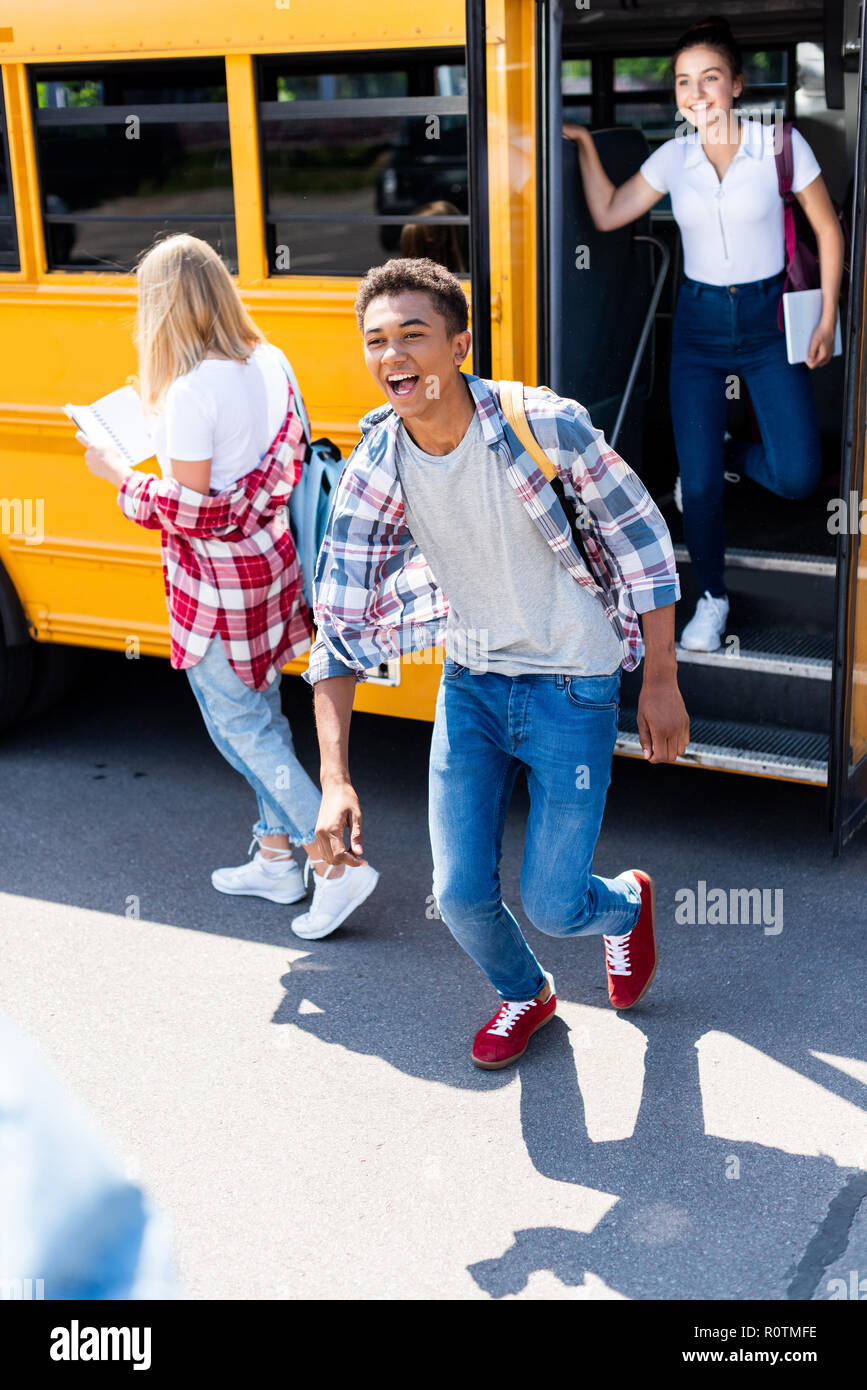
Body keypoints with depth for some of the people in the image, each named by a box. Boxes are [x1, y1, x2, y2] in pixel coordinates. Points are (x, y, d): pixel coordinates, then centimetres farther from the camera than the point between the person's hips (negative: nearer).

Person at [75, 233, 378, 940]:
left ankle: (336, 865, 3)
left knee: (241, 726, 4)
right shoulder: (269, 363, 1)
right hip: (271, 560, 8)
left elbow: (188, 511, -21)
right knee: (261, 712, 19)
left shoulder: (191, 393, -24)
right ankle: (276, 859, 31)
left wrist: (120, 473, -6)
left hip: (220, 580, -8)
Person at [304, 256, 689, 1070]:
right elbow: (340, 627, -10)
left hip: (573, 687, -3)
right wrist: (334, 781, -18)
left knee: (551, 905, -2)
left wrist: (661, 683, -6)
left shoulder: (545, 425, -22)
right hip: (470, 686, 4)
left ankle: (627, 903, 37)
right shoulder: (375, 469, -12)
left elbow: (642, 540, -10)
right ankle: (524, 994, 39)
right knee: (460, 894, 4)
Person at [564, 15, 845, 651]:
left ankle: (725, 453, 23)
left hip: (769, 319, -1)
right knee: (699, 485, -3)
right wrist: (585, 144, 0)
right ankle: (713, 598, 21)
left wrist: (828, 319, -4)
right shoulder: (672, 158, 2)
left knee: (798, 476, -11)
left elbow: (828, 230, -1)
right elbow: (607, 214, 7)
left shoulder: (780, 144, -7)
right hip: (700, 324, 2)